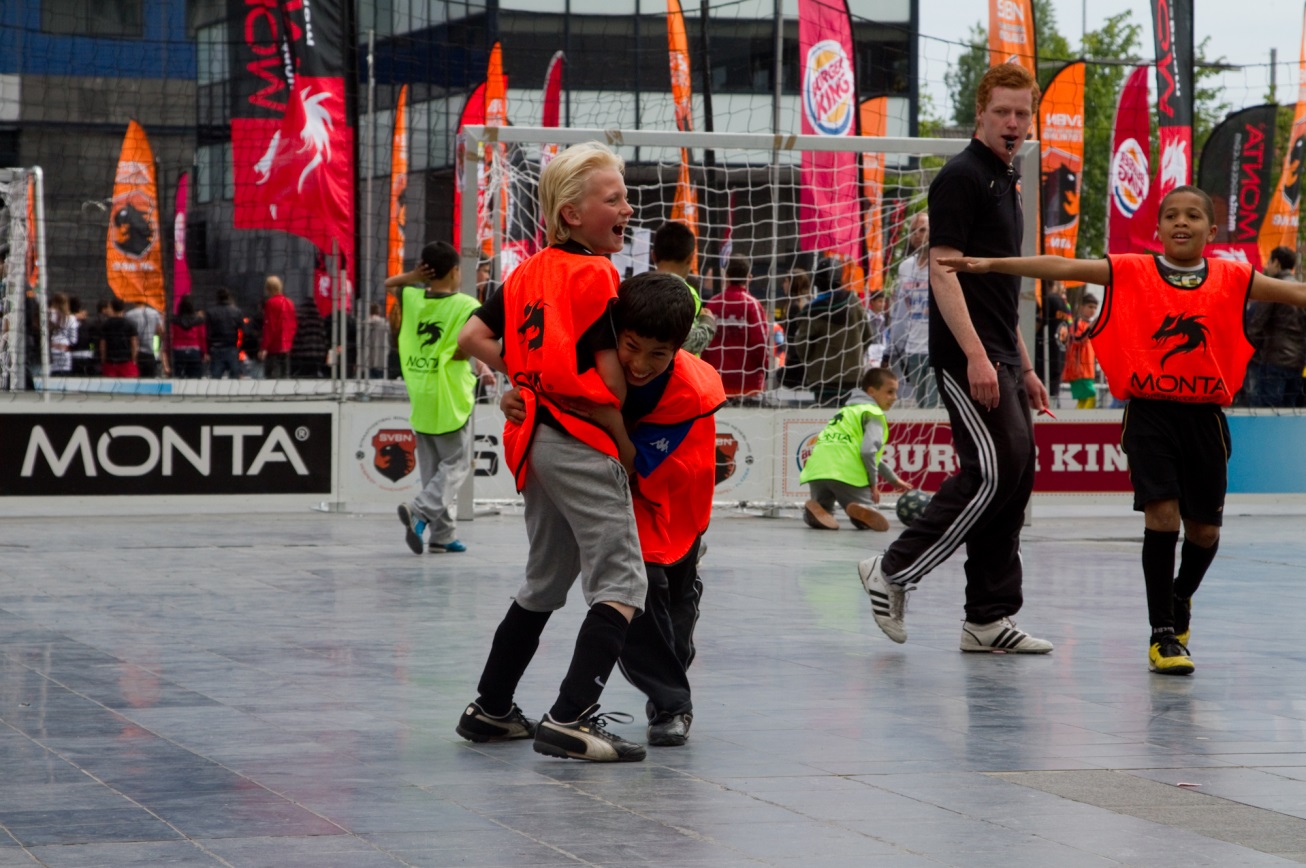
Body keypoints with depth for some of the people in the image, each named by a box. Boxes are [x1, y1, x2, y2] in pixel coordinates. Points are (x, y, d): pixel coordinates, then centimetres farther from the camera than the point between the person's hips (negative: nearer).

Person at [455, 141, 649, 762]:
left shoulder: (529, 273, 11)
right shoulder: (596, 275, -11)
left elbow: (472, 338, 10)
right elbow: (609, 374, -14)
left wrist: (525, 377, 11)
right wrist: (625, 443, -5)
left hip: (536, 440, 9)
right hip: (583, 443, -9)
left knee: (545, 582, 22)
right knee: (621, 584, -9)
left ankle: (490, 709, 28)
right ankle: (571, 718, -20)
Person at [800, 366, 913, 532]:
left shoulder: (850, 411, 33)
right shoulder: (874, 414, 7)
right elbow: (868, 451, -10)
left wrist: (894, 479, 43)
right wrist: (873, 483, 3)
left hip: (817, 468, 6)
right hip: (846, 473, -6)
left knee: (819, 519, 21)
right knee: (880, 523, 4)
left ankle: (815, 510, -12)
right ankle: (862, 512, -29)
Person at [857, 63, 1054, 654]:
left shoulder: (1005, 183, 20)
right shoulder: (960, 178, -9)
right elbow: (942, 270, -17)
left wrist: (1023, 368, 24)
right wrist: (976, 356, -24)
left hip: (999, 359, 10)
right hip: (967, 356, -9)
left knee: (1012, 478, 6)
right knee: (994, 469, -16)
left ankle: (989, 619, 9)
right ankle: (893, 571, -6)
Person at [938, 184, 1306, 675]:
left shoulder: (1231, 279, 3)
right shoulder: (1132, 272, 0)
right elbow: (1061, 268, -6)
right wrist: (990, 264, -14)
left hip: (1204, 416, 2)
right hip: (1150, 413, -2)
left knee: (1204, 528, 9)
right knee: (1162, 514, -13)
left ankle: (1181, 598, 41)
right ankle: (1162, 633, -1)